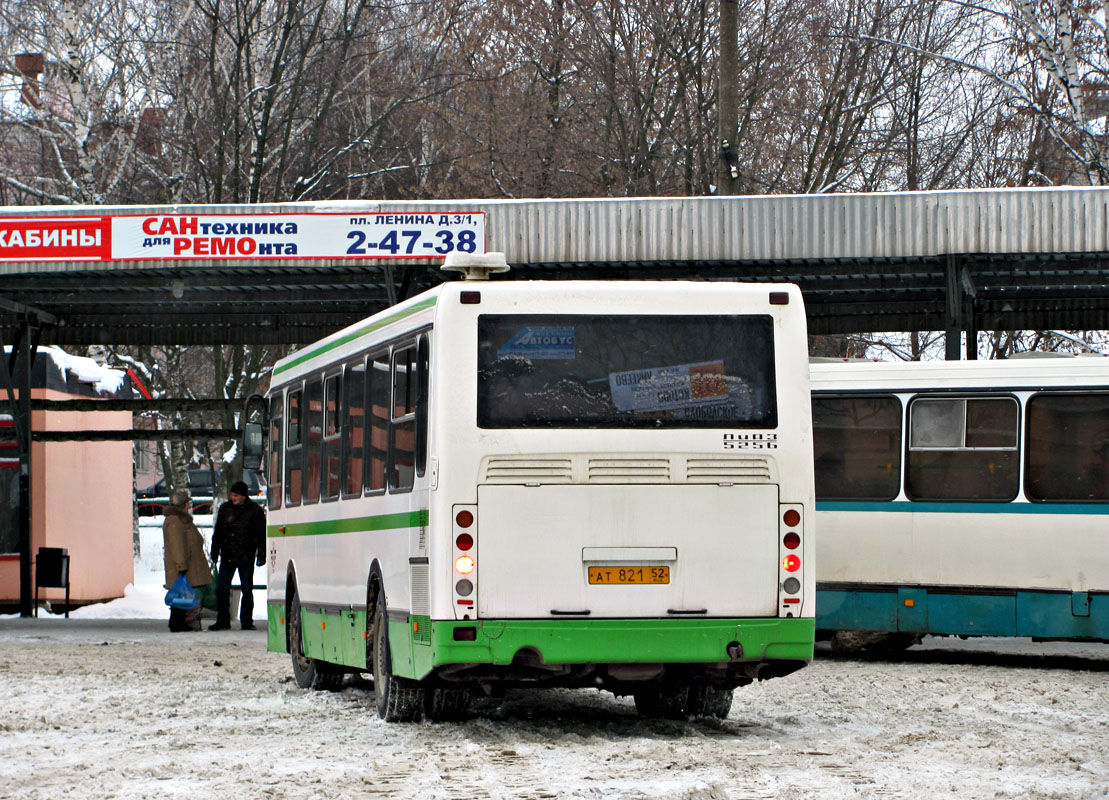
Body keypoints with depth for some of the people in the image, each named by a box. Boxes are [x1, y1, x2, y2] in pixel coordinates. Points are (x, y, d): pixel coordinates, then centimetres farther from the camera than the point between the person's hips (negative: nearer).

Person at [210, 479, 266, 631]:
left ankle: (246, 622, 11)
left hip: (246, 557, -3)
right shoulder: (225, 509, 7)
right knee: (222, 589, 0)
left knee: (247, 591, 3)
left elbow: (261, 534, 0)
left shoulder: (255, 510, -1)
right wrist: (215, 552, 10)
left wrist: (261, 554, -6)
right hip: (227, 557, 3)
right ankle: (222, 621, 8)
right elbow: (217, 532, 14)